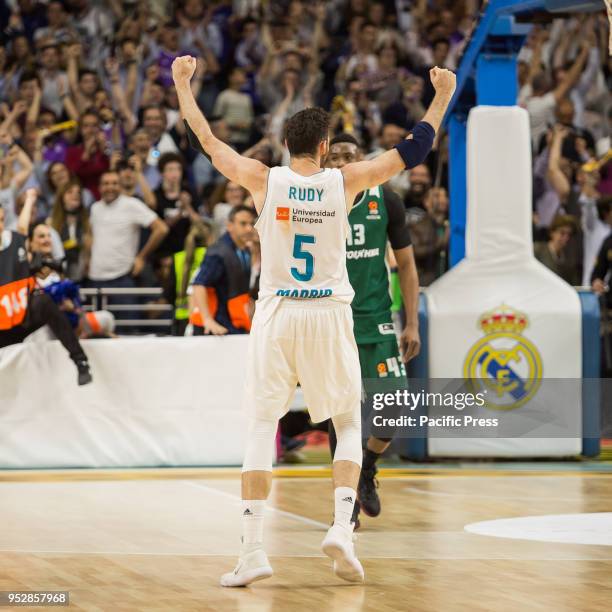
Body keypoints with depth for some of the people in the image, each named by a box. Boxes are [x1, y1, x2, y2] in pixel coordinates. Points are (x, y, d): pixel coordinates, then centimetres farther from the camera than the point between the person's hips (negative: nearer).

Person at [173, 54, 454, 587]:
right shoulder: (345, 182, -3)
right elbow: (413, 151, 7)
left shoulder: (264, 180, -3)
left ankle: (253, 548, -5)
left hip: (277, 313, 0)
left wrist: (183, 84, 22)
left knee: (263, 427, 5)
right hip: (330, 315, 0)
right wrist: (442, 96, 20)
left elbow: (206, 140, 9)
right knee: (349, 424, 16)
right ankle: (342, 526, -4)